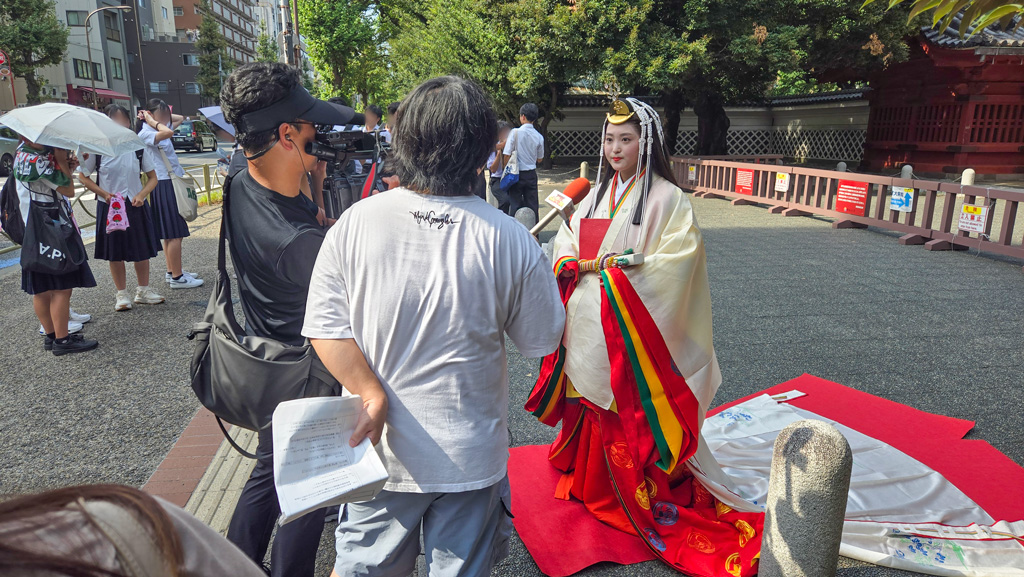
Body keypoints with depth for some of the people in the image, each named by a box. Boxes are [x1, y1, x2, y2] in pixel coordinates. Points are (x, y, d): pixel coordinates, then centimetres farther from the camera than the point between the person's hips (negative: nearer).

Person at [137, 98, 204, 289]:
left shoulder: (159, 129, 14)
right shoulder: (145, 133, -12)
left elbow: (180, 118, 25)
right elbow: (168, 132, -31)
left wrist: (157, 117, 12)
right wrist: (152, 121, -14)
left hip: (173, 182, 10)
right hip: (165, 185, -10)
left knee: (170, 233, 15)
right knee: (175, 234, -8)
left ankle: (172, 272, 23)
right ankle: (177, 277, -3)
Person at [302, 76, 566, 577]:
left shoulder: (355, 222, -13)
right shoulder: (510, 240, -17)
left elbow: (326, 329, -13)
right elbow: (543, 339, -5)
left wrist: (373, 394, -10)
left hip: (379, 444, 2)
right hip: (470, 456, -1)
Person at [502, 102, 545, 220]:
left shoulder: (515, 132, -11)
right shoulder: (539, 136, -1)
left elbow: (507, 155, -10)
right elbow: (540, 159, 9)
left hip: (517, 174, -3)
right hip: (531, 174, 3)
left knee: (514, 203, 2)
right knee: (532, 205, 8)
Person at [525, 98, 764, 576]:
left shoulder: (666, 198, -9)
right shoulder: (597, 194, 11)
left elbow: (682, 258, -17)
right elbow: (566, 238, 15)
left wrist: (627, 268, -21)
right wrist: (572, 262, -6)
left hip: (629, 330, -6)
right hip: (587, 326, 6)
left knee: (630, 413, 1)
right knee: (591, 401, 17)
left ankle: (643, 496, 19)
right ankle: (590, 478, 37)